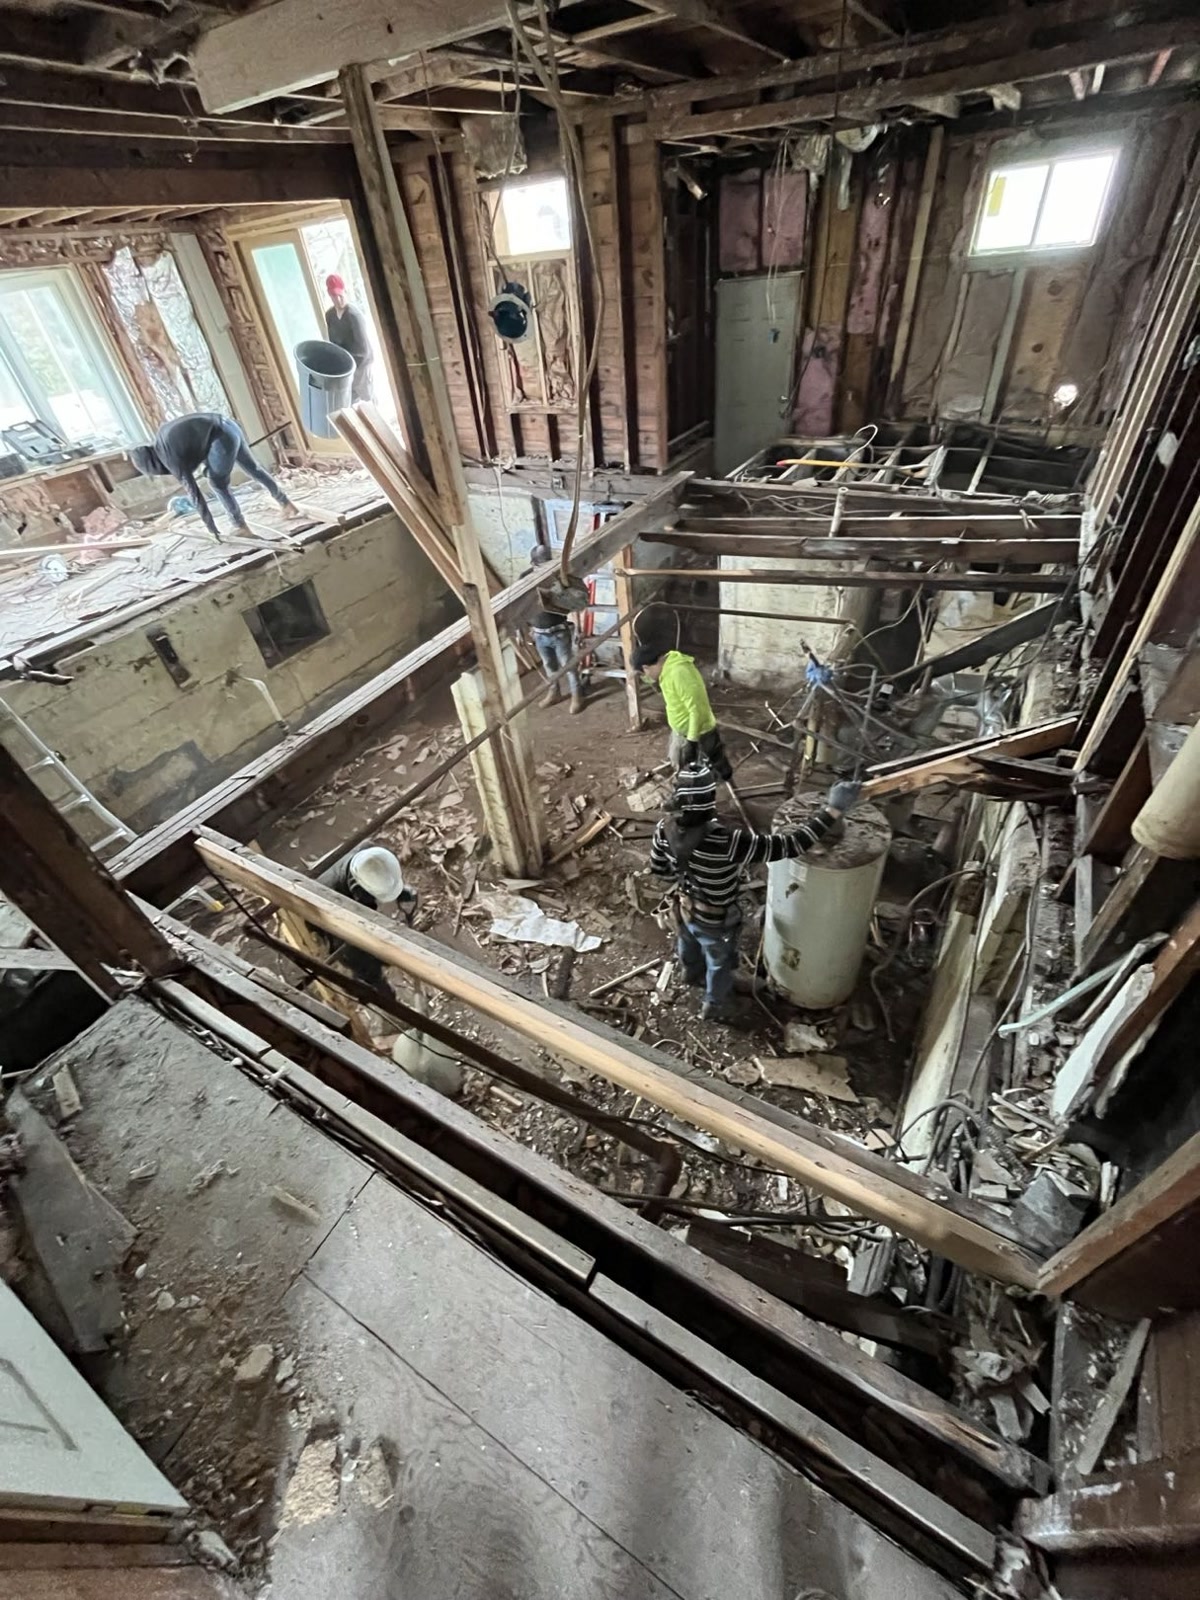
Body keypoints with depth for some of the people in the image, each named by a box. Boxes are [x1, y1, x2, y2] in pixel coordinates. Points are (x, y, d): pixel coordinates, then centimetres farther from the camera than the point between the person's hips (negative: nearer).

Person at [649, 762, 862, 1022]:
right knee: (719, 964, 28)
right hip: (715, 921, -5)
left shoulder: (665, 829, -25)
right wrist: (833, 810, -37)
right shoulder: (727, 842, -43)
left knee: (689, 948, 38)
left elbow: (658, 868, -7)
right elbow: (788, 846, -41)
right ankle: (714, 1006, 57)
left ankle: (692, 974, 71)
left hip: (685, 908, 5)